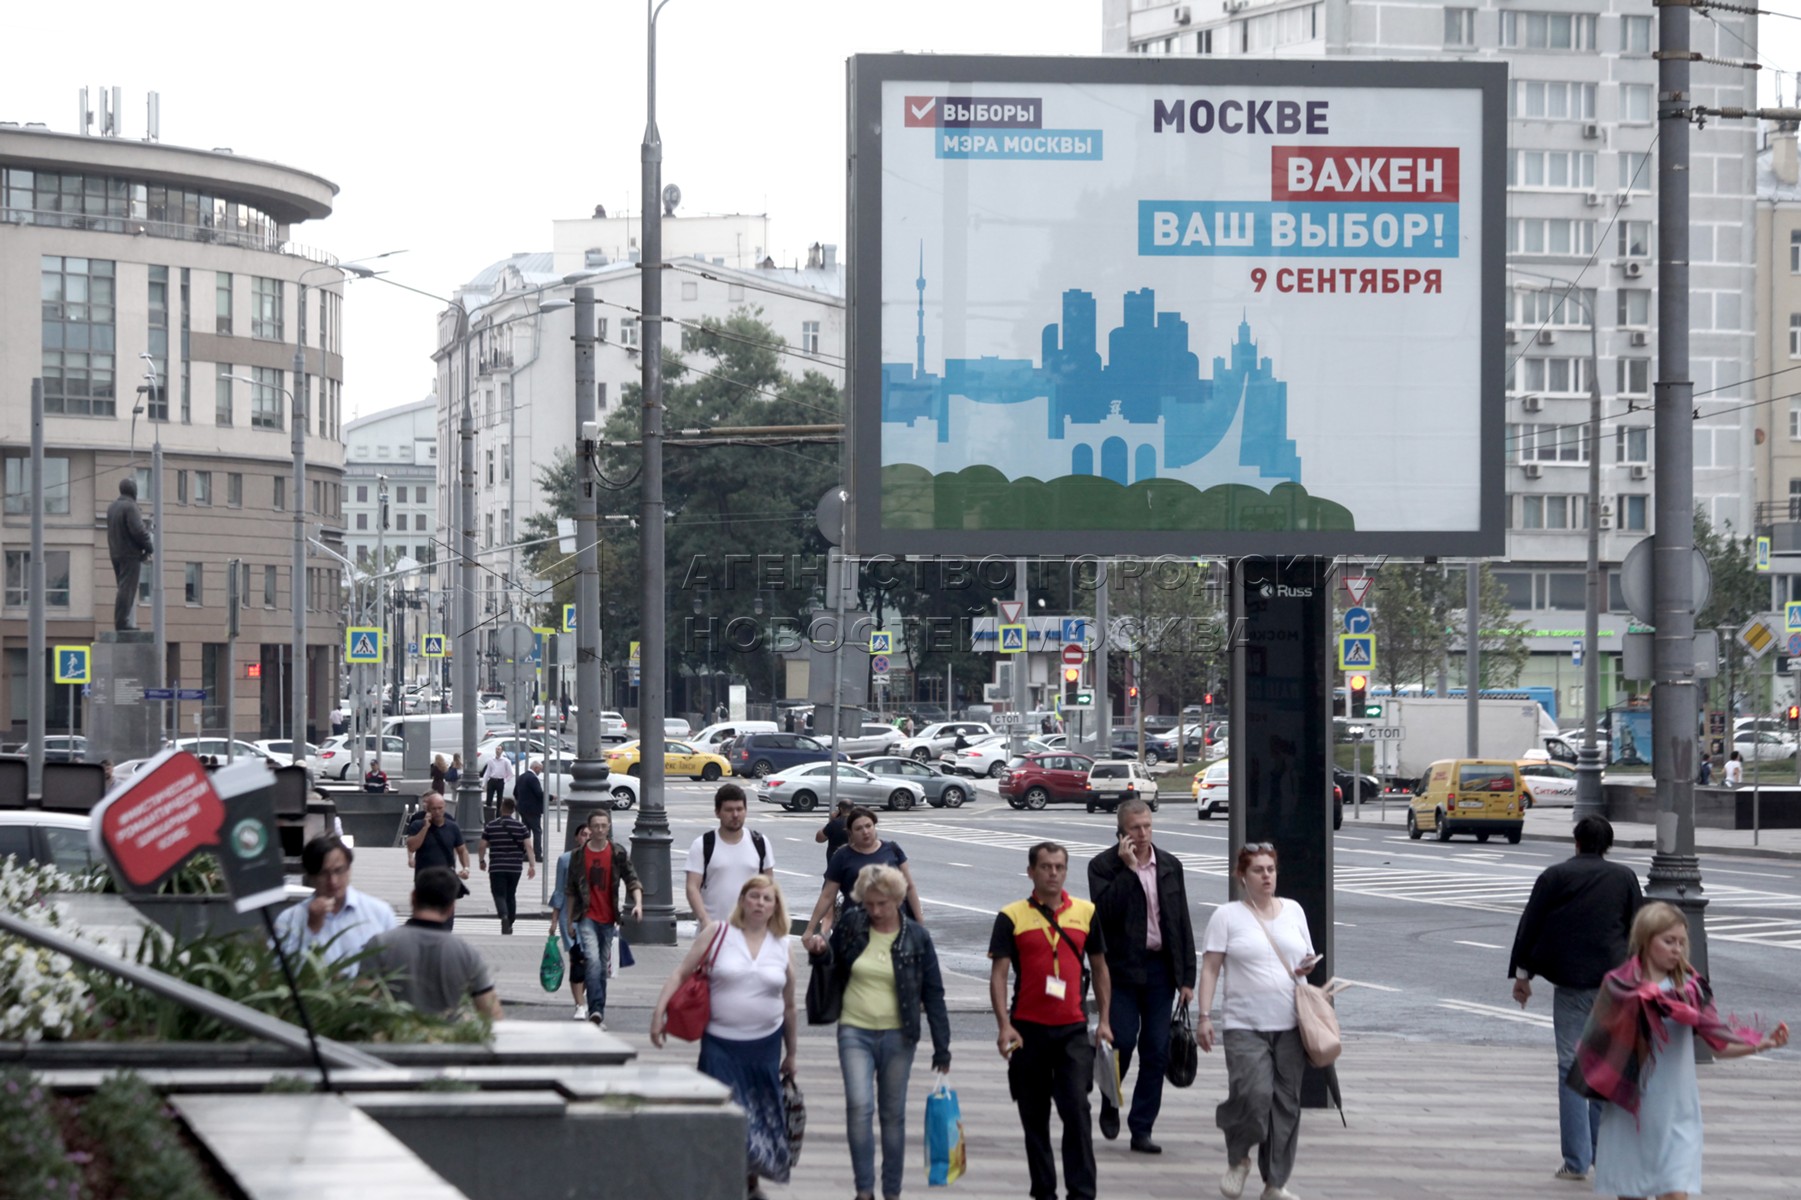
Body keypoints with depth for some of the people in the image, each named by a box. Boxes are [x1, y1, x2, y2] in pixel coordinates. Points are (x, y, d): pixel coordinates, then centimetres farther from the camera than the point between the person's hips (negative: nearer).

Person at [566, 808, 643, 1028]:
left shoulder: (618, 854, 2)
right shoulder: (579, 855, 1)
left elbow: (632, 880, 0)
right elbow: (570, 890, 7)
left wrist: (638, 903, -18)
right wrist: (570, 920, 8)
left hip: (608, 919, 2)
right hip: (587, 917, -2)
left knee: (603, 967, 8)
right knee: (593, 961, -19)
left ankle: (598, 1013, 16)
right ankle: (596, 1009, -24)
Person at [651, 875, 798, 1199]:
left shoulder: (781, 947, 6)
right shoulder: (717, 934, -1)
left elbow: (788, 1007, 14)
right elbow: (681, 974, -2)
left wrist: (791, 1054, 18)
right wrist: (659, 1011, -14)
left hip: (765, 1046, 3)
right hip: (721, 1044, -3)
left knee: (761, 1116, 11)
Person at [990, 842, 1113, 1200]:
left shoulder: (1086, 913, 7)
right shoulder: (1012, 917, 0)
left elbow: (1099, 968, 15)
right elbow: (998, 973, -3)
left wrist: (1104, 1020, 8)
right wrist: (1004, 1025, -14)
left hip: (1072, 1029, 0)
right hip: (1028, 1029, 0)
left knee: (1076, 1110, -12)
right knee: (1035, 1118, 8)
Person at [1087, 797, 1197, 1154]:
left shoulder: (1170, 866, 10)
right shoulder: (1104, 866, -3)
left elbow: (1182, 922, 11)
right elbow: (1105, 912, -18)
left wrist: (1187, 977, 7)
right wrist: (1128, 868, -19)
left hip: (1160, 968, 4)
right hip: (1121, 968, -4)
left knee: (1156, 1051, 2)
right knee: (1122, 1041, -8)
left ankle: (1142, 1129, 8)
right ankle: (1109, 1105, 21)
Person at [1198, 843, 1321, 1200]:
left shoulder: (1293, 911, 14)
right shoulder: (1227, 916, 2)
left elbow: (1307, 957, 23)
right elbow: (1210, 968, -1)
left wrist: (1305, 969, -2)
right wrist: (1205, 1016, -9)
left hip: (1290, 1024, 4)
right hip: (1245, 1024, -4)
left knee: (1286, 1104, 3)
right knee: (1254, 1096, -20)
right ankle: (1237, 1159, 8)